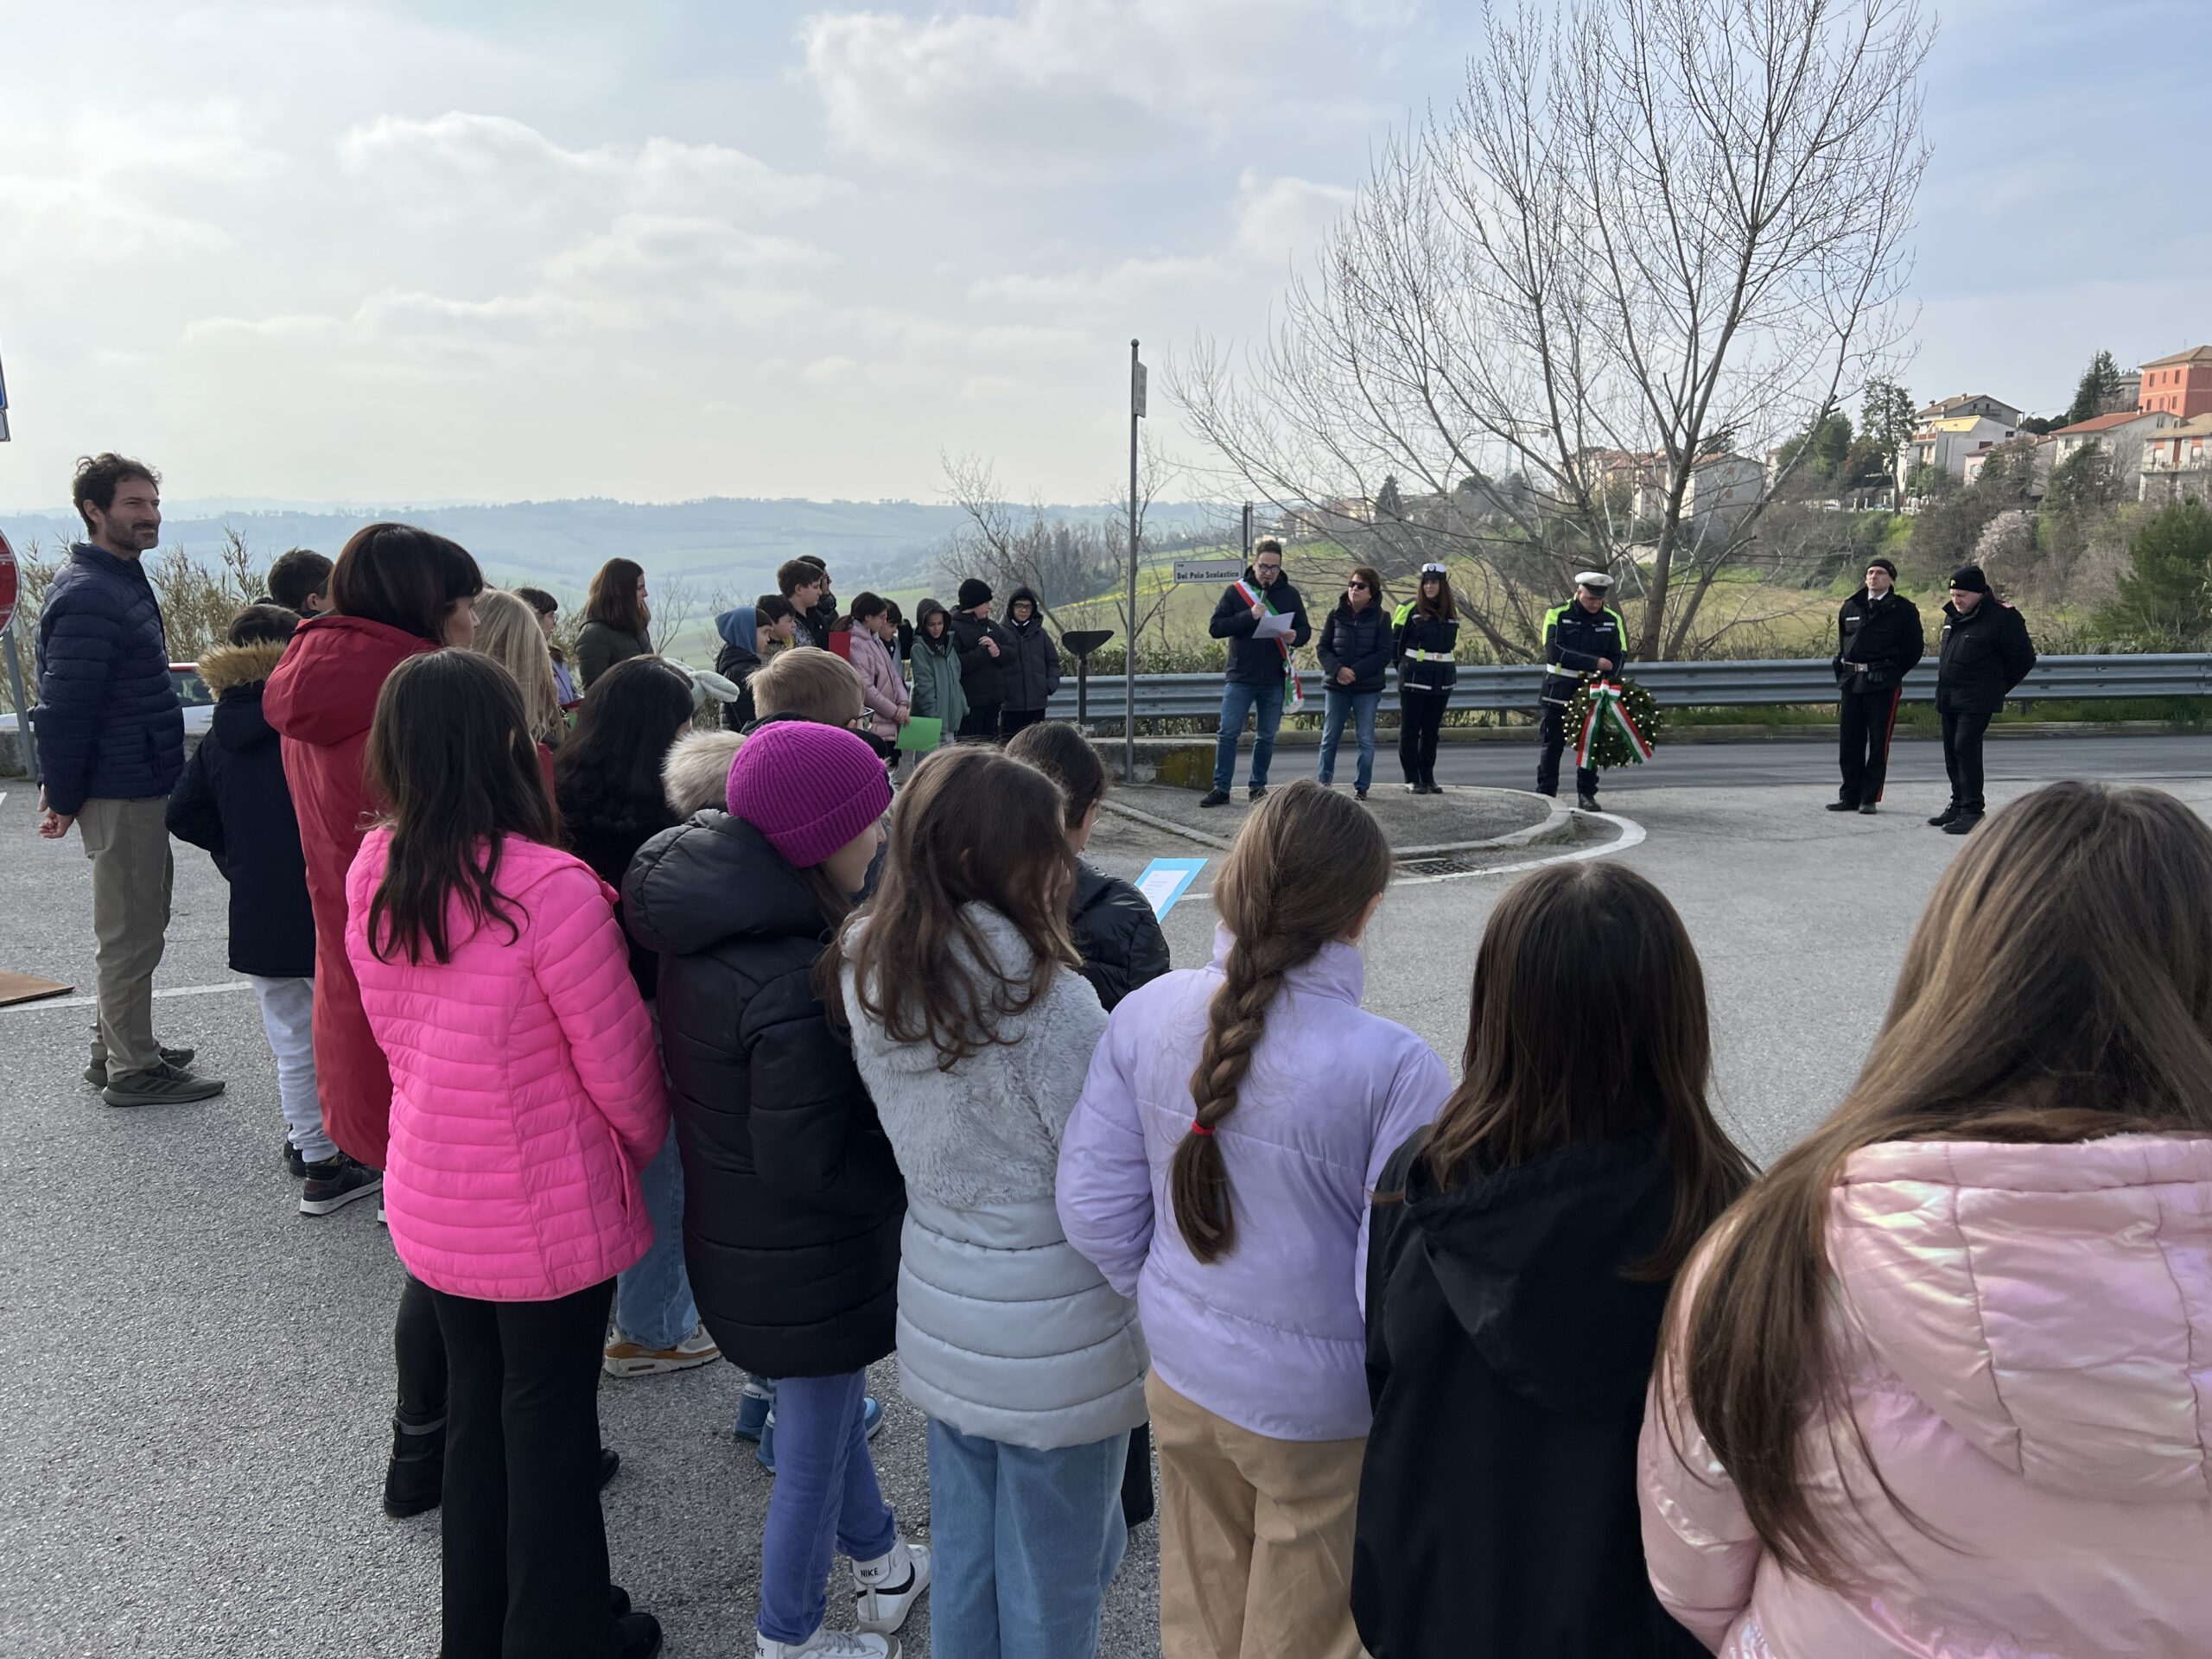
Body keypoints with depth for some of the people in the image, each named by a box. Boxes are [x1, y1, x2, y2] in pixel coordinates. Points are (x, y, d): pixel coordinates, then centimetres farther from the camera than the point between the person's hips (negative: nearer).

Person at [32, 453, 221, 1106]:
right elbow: (63, 708, -21)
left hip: (139, 786, 10)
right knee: (130, 933, -1)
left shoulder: (122, 581, 14)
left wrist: (64, 786, 19)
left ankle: (115, 1049, 31)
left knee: (132, 926, 19)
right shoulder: (88, 596, -18)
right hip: (122, 794, -10)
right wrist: (63, 798, -16)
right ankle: (132, 1071, 8)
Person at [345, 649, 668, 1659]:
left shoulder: (371, 877, -7)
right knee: (551, 1422, 14)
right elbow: (617, 1057, -16)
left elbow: (394, 1034, 6)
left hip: (429, 1199, 6)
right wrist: (647, 1142, 1)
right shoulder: (549, 887, -26)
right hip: (549, 1212, -6)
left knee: (476, 1404, 24)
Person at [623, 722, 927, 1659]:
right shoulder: (794, 984, -34)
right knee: (814, 1451, 15)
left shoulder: (703, 929, -6)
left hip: (729, 1226, 9)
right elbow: (805, 1165, -29)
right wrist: (916, 1183, -15)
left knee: (829, 1407, 30)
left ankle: (881, 1562, 54)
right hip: (804, 1263, -9)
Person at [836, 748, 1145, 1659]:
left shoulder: (869, 976, -5)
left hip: (937, 1304, 6)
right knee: (1053, 1583, 15)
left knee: (963, 1553, 24)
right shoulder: (1045, 999, -26)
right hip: (1053, 1332, -6)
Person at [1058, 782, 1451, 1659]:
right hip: (1321, 1413, -3)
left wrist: (1171, 1308, 9)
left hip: (1182, 1379, 4)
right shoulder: (1394, 1068, -27)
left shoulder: (1148, 1013, -15)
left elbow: (1093, 1205, -8)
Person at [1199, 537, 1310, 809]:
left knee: (1266, 737, 10)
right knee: (1228, 733, -5)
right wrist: (1248, 616, -18)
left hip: (1274, 681, 2)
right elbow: (1215, 627, -6)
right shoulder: (1235, 591, 1)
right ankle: (1221, 788, 0)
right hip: (1240, 678, -2)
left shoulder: (1290, 594, 7)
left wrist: (1296, 637, -14)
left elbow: (1305, 630, 11)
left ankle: (1258, 786, 22)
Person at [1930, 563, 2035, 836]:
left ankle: (1973, 811, -12)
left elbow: (2024, 658, -5)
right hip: (1948, 698, 8)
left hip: (1977, 700, -8)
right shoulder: (1953, 616, 11)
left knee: (1966, 747, -15)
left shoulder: (2002, 617, -11)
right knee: (1952, 751, 12)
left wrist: (1997, 686, 1)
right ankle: (1958, 804, 24)